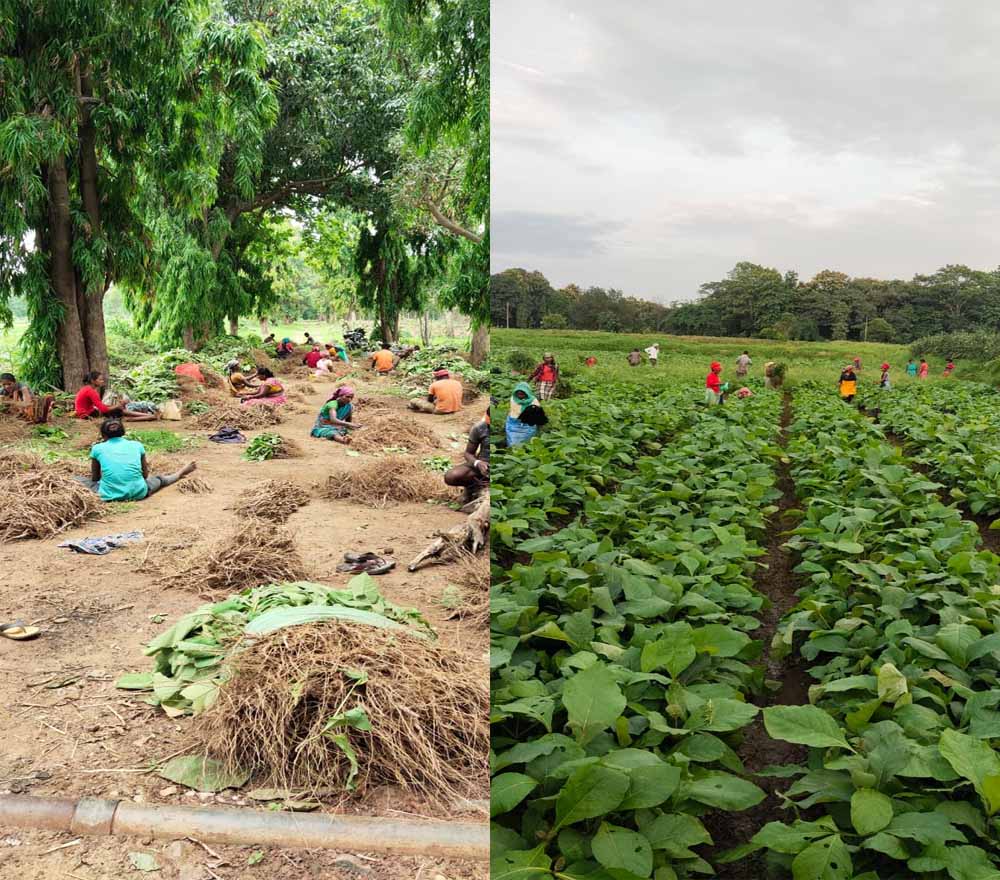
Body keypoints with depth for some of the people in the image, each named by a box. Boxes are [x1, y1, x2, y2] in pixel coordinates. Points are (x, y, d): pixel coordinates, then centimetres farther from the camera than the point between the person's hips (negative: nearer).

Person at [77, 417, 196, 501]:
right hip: (138, 493, 2)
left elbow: (95, 478, 19)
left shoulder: (97, 448, 9)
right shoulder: (137, 445, 12)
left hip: (109, 495, -2)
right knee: (158, 480, 34)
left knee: (76, 480, 23)